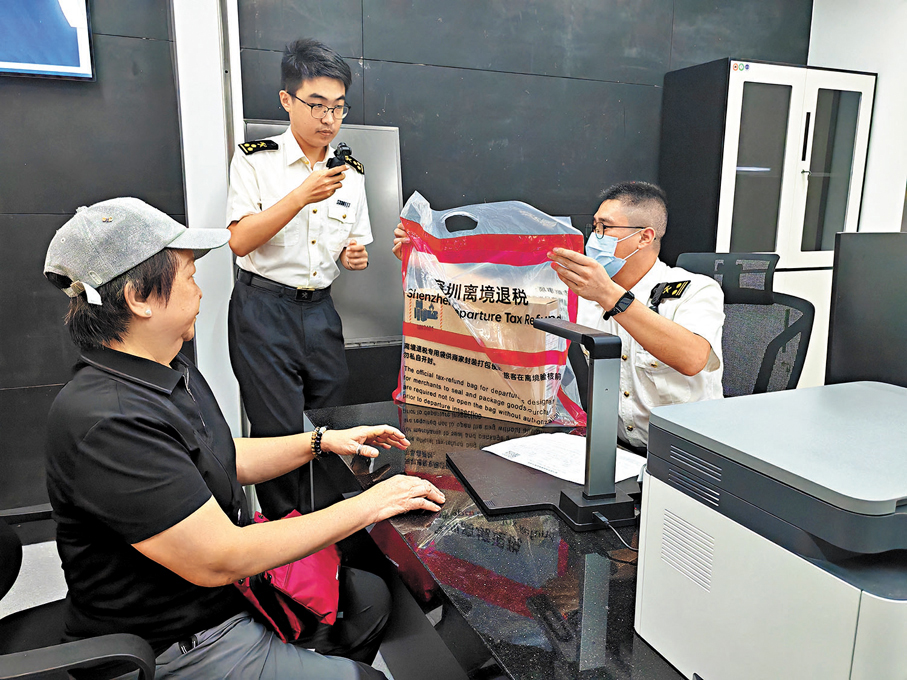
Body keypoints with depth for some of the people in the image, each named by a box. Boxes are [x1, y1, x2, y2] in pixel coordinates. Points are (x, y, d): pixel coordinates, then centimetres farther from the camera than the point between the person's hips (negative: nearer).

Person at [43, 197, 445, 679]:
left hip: (233, 586, 9)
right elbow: (216, 560, -31)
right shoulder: (102, 422, -31)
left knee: (370, 594, 14)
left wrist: (322, 441, 8)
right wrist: (366, 507, -25)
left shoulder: (173, 373, 3)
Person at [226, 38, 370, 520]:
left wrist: (354, 255, -5)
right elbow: (240, 241, -13)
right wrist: (304, 195, -22)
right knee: (279, 432, -4)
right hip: (263, 311, -4)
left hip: (320, 312, 5)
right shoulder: (255, 160, -4)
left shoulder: (351, 173, 10)